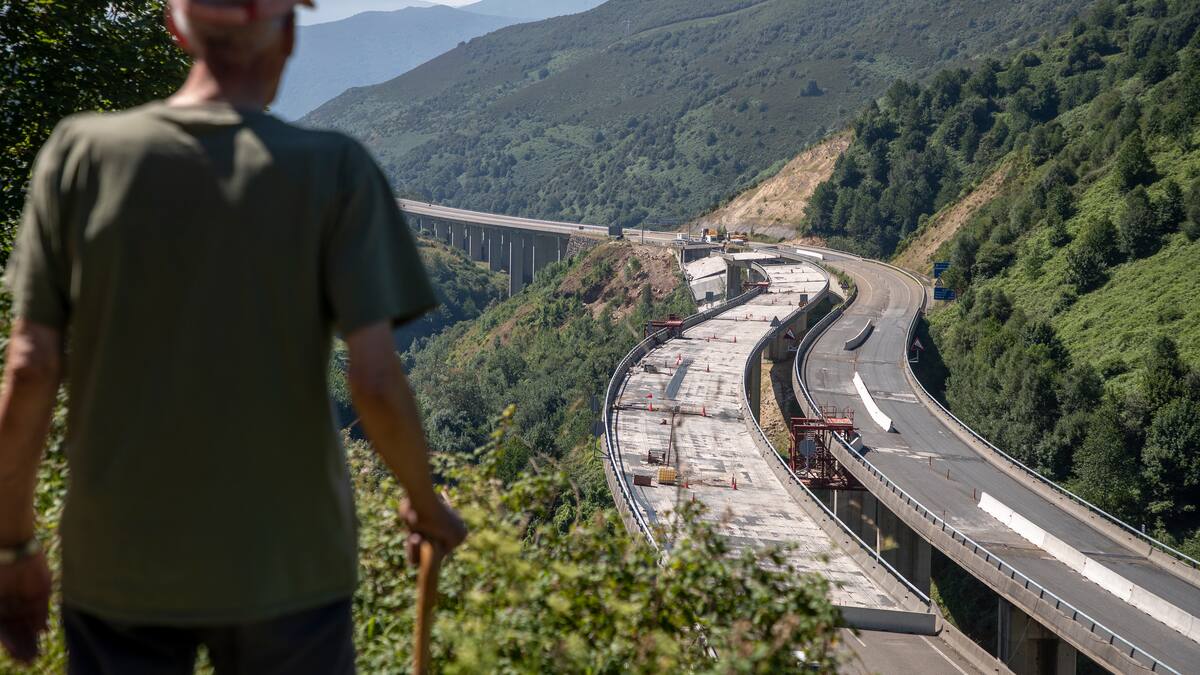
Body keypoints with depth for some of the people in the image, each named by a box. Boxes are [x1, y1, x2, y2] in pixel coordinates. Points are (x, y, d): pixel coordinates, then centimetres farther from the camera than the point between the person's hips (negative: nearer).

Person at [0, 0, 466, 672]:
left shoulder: (80, 152, -6)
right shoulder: (336, 170, -10)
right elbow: (377, 382, -14)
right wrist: (427, 504, 5)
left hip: (118, 567, 1)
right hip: (287, 563, -1)